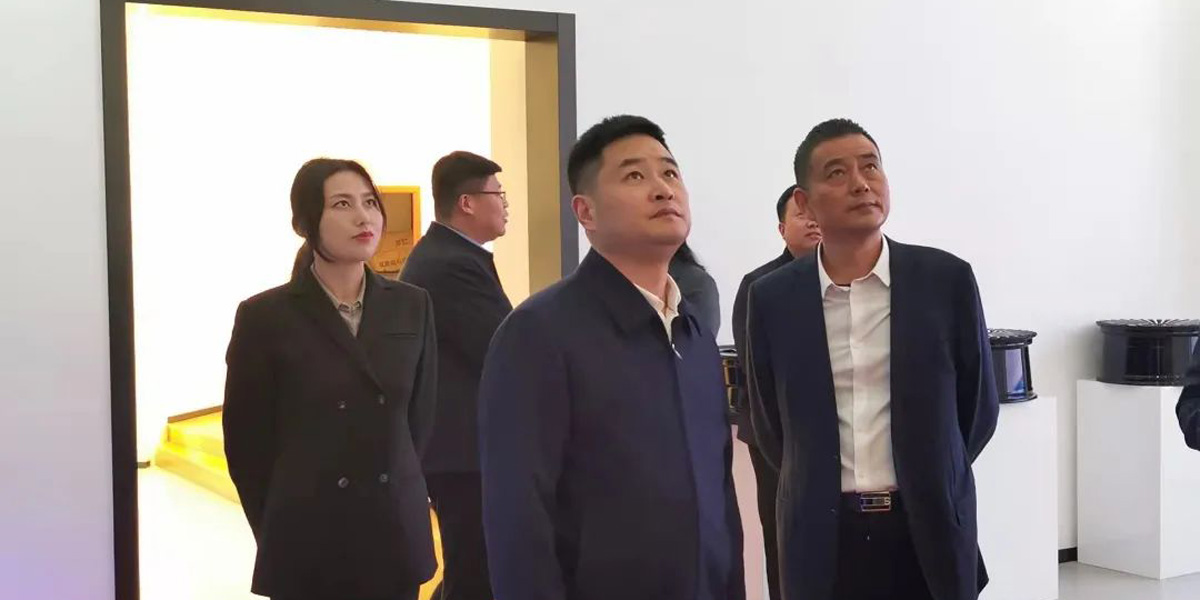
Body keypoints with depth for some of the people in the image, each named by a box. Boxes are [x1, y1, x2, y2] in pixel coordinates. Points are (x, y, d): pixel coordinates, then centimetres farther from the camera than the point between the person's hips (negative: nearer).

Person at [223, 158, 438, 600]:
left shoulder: (411, 306, 4)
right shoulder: (265, 316, -6)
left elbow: (419, 418, 10)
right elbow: (246, 440, 0)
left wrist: (400, 493, 9)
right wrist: (278, 531, 5)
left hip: (397, 535, 3)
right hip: (307, 545, -3)